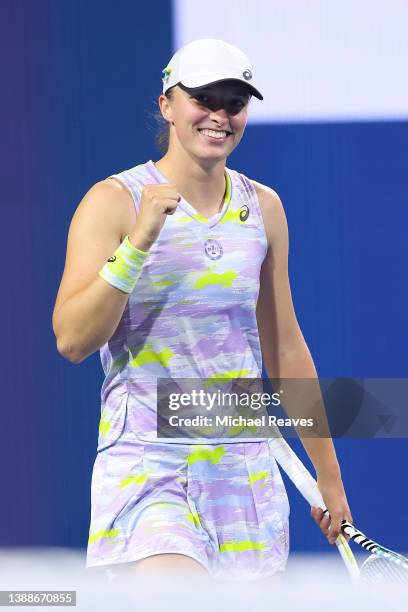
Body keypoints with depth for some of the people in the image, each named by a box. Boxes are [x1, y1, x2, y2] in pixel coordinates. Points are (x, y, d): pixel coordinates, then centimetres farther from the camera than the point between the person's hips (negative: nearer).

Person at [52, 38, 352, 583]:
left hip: (245, 470, 5)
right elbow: (72, 340, -14)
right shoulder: (114, 201, -4)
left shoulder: (263, 207, 10)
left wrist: (329, 478, 19)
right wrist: (138, 242, -24)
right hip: (145, 463, -5)